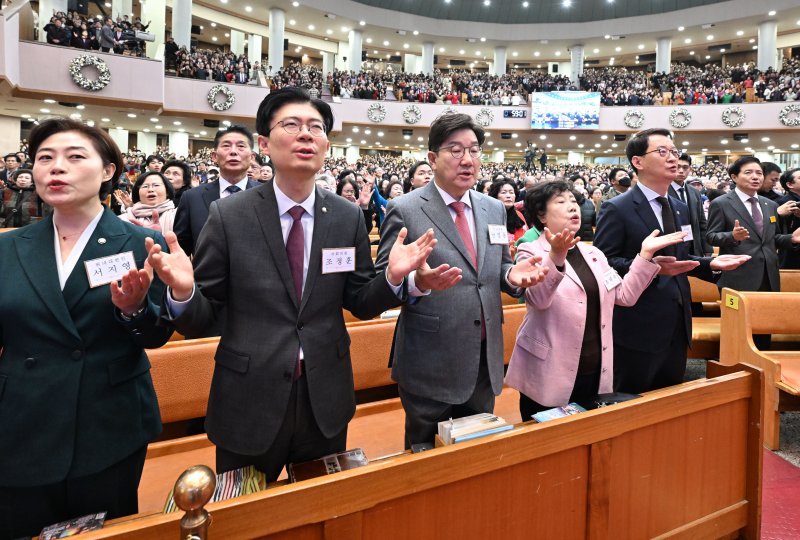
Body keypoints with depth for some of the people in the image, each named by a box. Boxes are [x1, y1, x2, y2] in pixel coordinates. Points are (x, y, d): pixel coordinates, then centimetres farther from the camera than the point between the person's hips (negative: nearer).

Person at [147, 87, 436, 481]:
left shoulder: (348, 217, -2)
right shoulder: (228, 216, -8)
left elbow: (360, 304, 4)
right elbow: (202, 316, -6)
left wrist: (393, 276, -15)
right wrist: (182, 292, -27)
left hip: (325, 400, 2)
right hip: (248, 403, -2)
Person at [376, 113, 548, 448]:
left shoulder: (494, 210, 8)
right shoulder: (405, 210, -10)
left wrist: (512, 275, -8)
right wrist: (417, 281, -30)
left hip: (486, 361, 5)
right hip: (430, 366, -5)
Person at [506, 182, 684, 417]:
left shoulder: (594, 254, 13)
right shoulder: (531, 252, -7)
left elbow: (624, 295, 7)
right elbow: (538, 299, -24)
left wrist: (646, 253, -2)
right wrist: (556, 257, -39)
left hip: (594, 371, 6)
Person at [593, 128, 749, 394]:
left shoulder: (680, 208, 14)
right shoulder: (616, 209, -12)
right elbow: (603, 263, -18)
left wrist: (710, 263, 3)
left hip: (677, 325, 8)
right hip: (639, 328, -7)